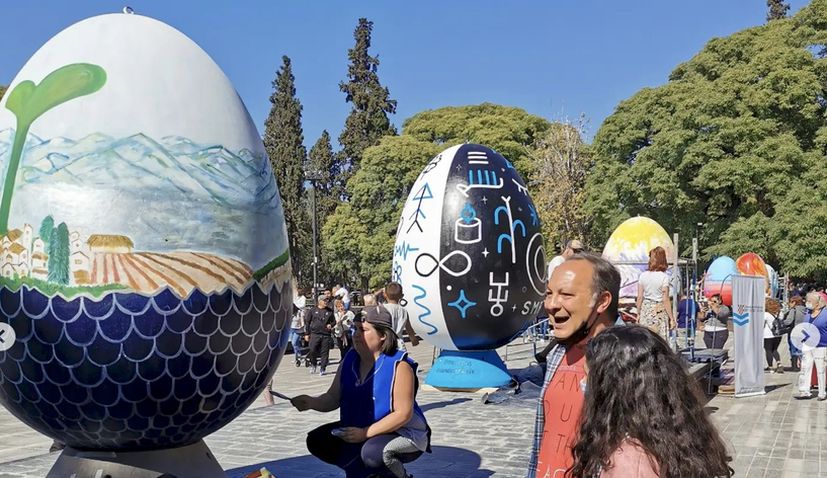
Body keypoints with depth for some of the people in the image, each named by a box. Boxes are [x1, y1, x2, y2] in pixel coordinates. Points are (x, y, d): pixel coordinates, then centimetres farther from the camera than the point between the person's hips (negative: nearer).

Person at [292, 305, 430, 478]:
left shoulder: (399, 366, -22)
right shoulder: (350, 360, -3)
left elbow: (403, 414, -24)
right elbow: (333, 398, -1)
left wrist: (365, 433, -28)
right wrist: (312, 402, -23)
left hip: (402, 434, -7)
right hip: (358, 430, 7)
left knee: (372, 452, -37)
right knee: (317, 441, -3)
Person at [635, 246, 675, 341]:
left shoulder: (643, 275, 0)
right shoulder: (664, 277, -9)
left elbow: (639, 297, 3)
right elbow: (666, 300, -10)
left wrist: (638, 314, 14)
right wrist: (672, 318, -3)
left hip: (646, 309, 3)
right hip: (659, 311, -3)